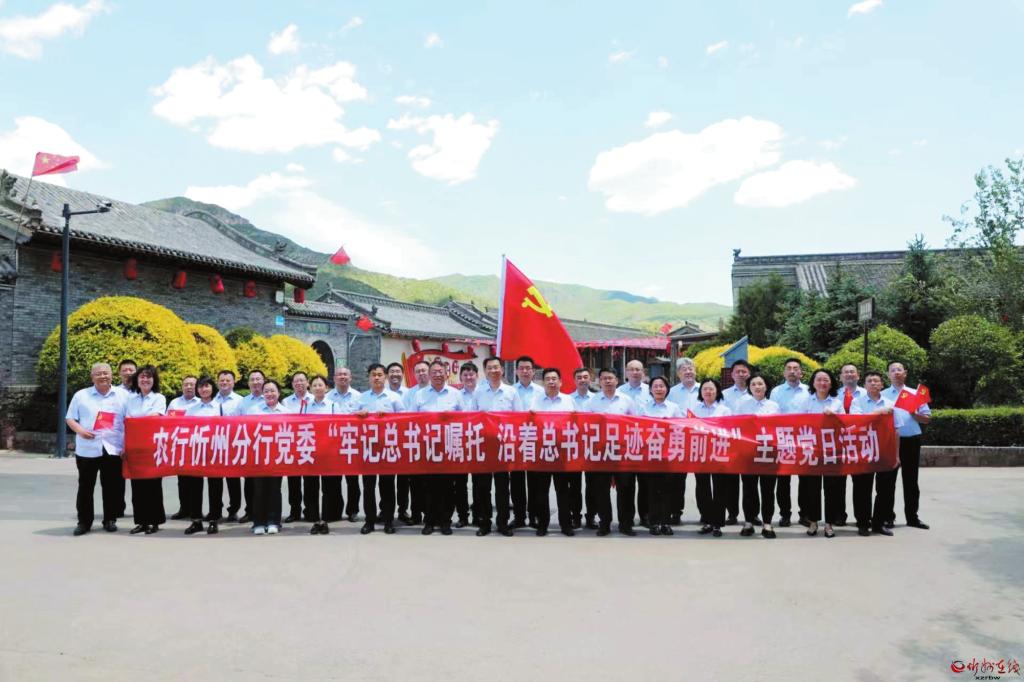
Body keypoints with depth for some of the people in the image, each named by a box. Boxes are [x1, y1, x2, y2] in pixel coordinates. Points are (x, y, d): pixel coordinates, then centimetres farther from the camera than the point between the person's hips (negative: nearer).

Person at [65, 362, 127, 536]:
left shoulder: (121, 396, 7)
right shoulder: (81, 395, 6)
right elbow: (70, 419, 7)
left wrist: (126, 445, 0)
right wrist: (80, 430, -14)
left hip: (113, 449, 0)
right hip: (87, 449, 0)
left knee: (111, 487, 4)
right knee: (85, 487, 4)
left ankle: (110, 520, 15)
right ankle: (84, 521, 13)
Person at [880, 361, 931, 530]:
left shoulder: (915, 394, 10)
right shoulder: (882, 395, 6)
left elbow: (927, 418, 8)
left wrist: (915, 415, -10)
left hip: (912, 440, 1)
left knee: (911, 480, 7)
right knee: (888, 479, 1)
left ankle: (912, 517, 16)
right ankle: (888, 516, 9)